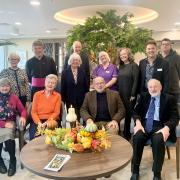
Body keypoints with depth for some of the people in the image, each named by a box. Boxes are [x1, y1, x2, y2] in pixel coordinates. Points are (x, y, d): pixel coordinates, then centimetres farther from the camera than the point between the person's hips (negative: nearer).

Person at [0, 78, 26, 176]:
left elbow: (22, 110, 11)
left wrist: (23, 117, -11)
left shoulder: (14, 97, 9)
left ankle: (12, 160, -8)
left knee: (8, 135, -32)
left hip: (10, 123, 0)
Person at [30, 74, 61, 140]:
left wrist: (46, 123, -14)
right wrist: (39, 123, -13)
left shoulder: (57, 96, 7)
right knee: (35, 136, -26)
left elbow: (56, 113, 0)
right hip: (37, 121, 1)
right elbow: (33, 112, 5)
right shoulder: (37, 94, 11)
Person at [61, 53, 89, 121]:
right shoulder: (65, 72, 1)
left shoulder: (82, 72, 5)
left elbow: (86, 86, 7)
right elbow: (63, 88, 1)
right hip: (70, 100, -1)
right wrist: (63, 100, -2)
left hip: (81, 100, 2)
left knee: (78, 118, 5)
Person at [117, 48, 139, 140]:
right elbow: (118, 81, 13)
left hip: (129, 95, -5)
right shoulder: (120, 66, 12)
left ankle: (127, 134, 17)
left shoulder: (134, 65, -6)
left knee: (128, 114, 3)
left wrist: (133, 95, -16)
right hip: (121, 94, 6)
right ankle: (125, 133, 21)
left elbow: (135, 81, -12)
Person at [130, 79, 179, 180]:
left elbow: (175, 117, -2)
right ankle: (135, 171, -15)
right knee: (137, 137, -29)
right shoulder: (144, 96, 15)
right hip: (145, 124, 2)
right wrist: (138, 122, -12)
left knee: (158, 140, -34)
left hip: (160, 126, -2)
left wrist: (166, 128, -22)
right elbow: (136, 111, 10)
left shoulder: (169, 99, 5)